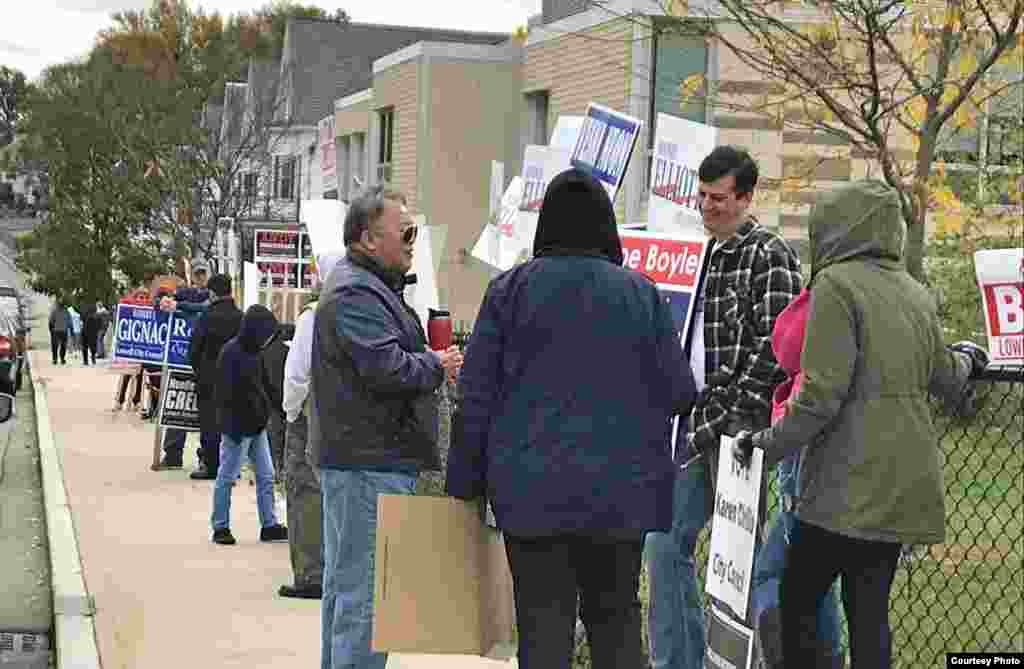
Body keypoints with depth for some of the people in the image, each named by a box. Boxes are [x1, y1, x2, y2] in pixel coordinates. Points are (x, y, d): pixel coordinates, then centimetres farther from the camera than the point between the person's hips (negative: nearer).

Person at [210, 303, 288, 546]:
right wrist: (232, 426, -20)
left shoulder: (252, 352, 11)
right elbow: (228, 394, -19)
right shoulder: (231, 353, -16)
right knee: (227, 477, 2)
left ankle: (269, 525, 15)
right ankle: (220, 527, 10)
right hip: (238, 426, -9)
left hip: (257, 426, 9)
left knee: (266, 475, 9)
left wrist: (265, 413, 12)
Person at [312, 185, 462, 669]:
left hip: (358, 460, 12)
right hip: (371, 464, -12)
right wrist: (437, 364, -7)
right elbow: (389, 368, -25)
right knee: (365, 591, -9)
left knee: (345, 583, 18)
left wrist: (428, 360, 9)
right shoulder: (356, 293, -16)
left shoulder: (367, 285, 20)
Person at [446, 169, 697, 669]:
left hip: (532, 490, -1)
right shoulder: (642, 294, 0)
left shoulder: (511, 288, -2)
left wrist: (465, 482, 5)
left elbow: (477, 393, -2)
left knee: (543, 620, 3)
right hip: (621, 490, 1)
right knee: (616, 616, 14)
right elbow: (680, 392, -1)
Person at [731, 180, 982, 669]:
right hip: (904, 485, 7)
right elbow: (945, 379, 27)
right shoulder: (915, 292, 13)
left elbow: (821, 394, -18)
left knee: (796, 599, 1)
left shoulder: (837, 283, -10)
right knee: (869, 610, 9)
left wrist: (766, 443, -7)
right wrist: (966, 360, 49)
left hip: (850, 484, -7)